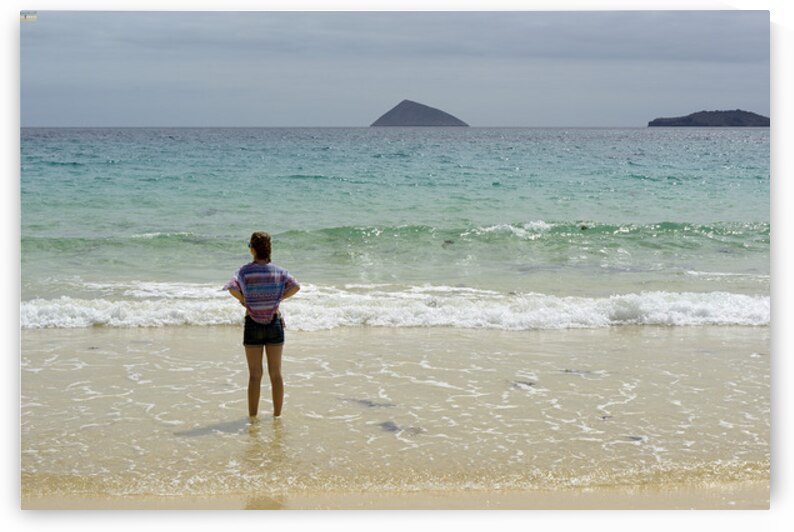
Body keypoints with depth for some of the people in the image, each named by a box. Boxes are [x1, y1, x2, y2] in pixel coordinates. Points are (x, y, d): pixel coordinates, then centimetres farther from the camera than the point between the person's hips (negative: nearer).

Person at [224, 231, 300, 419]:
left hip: (253, 324, -2)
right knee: (276, 374, 10)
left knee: (255, 375, 6)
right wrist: (279, 298, -1)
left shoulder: (245, 271, -6)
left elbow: (232, 288, -22)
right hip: (275, 323, 2)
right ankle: (277, 415, 16)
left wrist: (244, 300, -5)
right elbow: (295, 287, -12)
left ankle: (252, 417, 10)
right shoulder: (278, 271, 0)